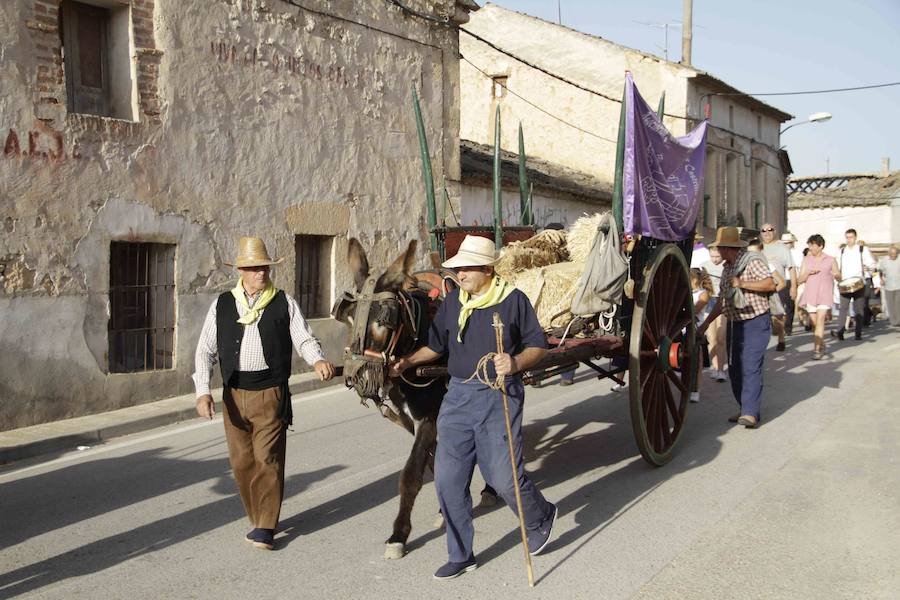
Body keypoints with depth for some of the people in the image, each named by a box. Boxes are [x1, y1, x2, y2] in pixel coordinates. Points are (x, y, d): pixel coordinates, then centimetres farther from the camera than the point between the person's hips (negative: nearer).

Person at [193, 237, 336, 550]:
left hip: (271, 394, -3)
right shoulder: (222, 305, 6)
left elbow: (305, 339, -4)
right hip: (233, 395, 3)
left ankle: (265, 528, 3)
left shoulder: (284, 303, 2)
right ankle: (258, 519, 25)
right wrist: (203, 392, -9)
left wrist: (318, 360, -26)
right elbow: (205, 351, 3)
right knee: (241, 461, 9)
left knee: (267, 458, -6)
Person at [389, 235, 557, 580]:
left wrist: (516, 363, -23)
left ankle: (540, 519, 31)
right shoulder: (452, 302, 8)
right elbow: (436, 346, 16)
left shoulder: (513, 300, -6)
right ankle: (460, 555, 20)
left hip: (499, 398, -5)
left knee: (504, 478, -3)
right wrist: (408, 362, 1)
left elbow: (538, 347, -4)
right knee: (447, 480, 4)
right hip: (458, 396, 5)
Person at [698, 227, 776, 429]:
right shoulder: (727, 268, 16)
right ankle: (745, 409, 16)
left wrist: (741, 283, -22)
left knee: (751, 367, -14)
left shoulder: (753, 261, -9)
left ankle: (750, 413, -15)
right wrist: (705, 323, 18)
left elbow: (770, 284, -22)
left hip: (755, 323, -9)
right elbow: (722, 300, 21)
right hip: (734, 324, 9)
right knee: (734, 369, 7)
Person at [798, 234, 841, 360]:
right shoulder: (806, 260, 11)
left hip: (825, 294, -3)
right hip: (810, 294, 3)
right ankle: (822, 345, 28)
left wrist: (836, 275, -13)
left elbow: (839, 278, 10)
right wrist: (809, 273, -10)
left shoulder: (831, 260, 6)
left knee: (820, 320, -15)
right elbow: (799, 280, 8)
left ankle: (817, 350, -17)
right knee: (814, 322, 6)